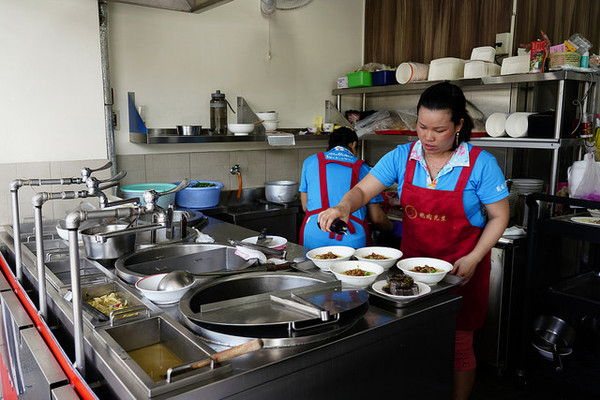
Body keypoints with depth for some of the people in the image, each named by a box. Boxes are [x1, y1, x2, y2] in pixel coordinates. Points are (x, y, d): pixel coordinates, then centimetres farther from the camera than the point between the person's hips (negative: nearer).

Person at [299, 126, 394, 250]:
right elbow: (376, 218, 11)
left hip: (313, 239, 1)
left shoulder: (310, 162, 12)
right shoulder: (363, 169, 10)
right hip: (352, 241, -1)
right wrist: (392, 227, 32)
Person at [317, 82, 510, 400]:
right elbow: (363, 190, -4)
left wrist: (473, 259, -14)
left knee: (457, 346, 8)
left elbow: (499, 217, -4)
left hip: (460, 268, -2)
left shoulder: (481, 163, -11)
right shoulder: (402, 157, -3)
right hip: (412, 261, 3)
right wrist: (344, 206, -26)